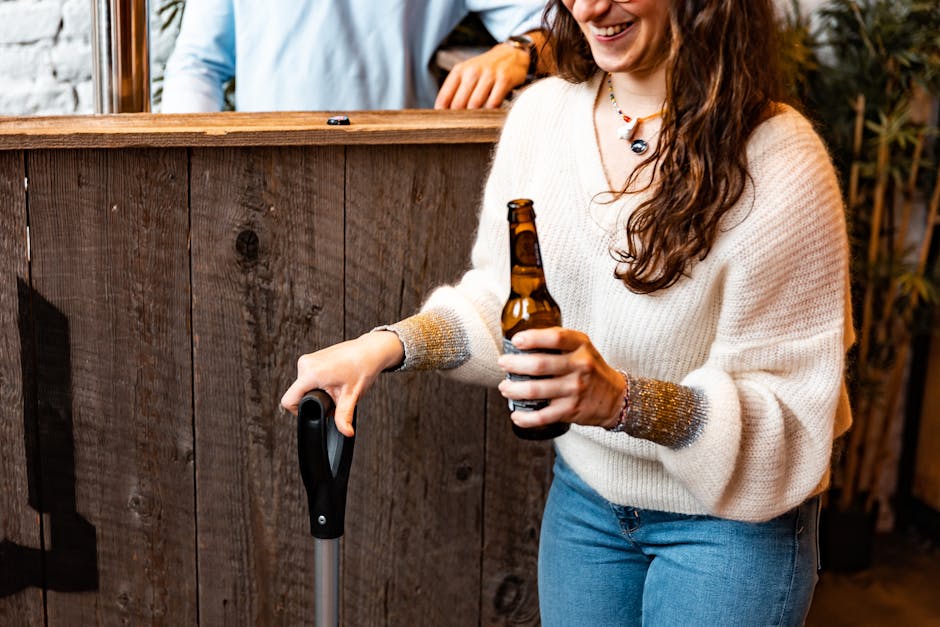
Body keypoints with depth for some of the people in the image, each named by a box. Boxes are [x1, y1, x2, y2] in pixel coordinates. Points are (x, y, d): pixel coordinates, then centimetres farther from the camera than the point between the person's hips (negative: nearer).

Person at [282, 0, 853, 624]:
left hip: (730, 520, -4)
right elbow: (502, 298, 4)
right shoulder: (543, 111, -8)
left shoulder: (776, 161, -23)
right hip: (583, 495, 4)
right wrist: (388, 345, -12)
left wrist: (622, 400, -35)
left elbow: (793, 411, -21)